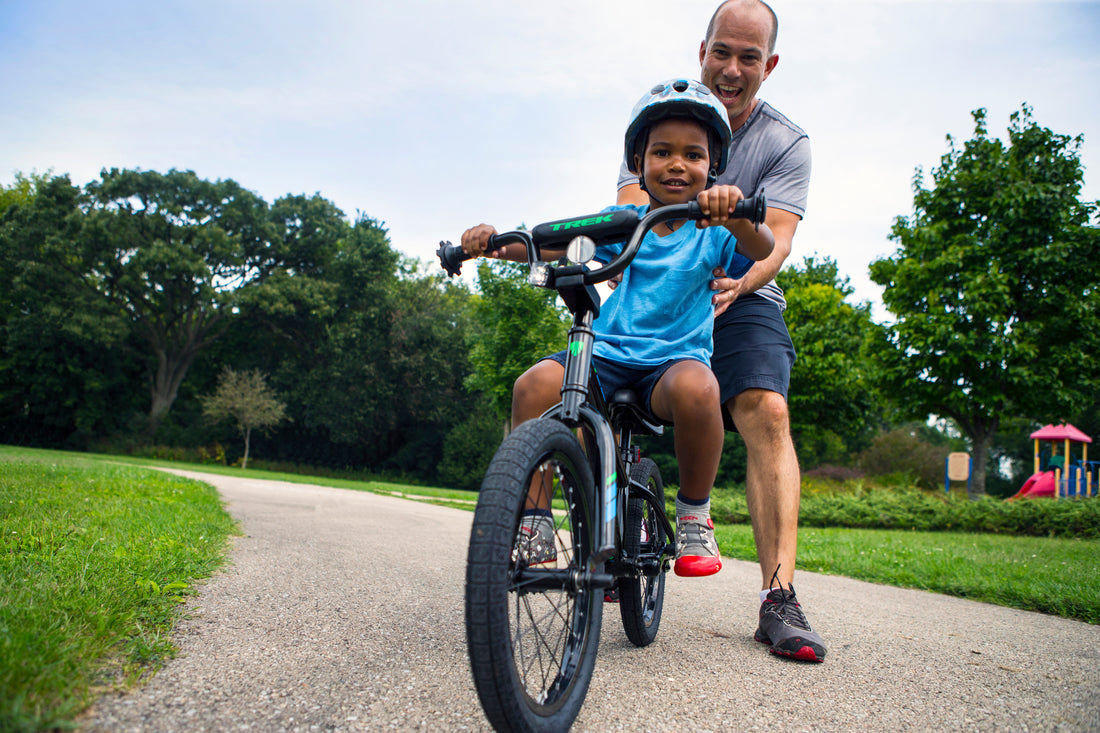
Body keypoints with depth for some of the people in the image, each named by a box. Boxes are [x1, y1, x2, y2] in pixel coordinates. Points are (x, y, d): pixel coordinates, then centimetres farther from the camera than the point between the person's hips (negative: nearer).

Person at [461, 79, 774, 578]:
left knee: (694, 387, -38)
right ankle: (534, 525, -14)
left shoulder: (712, 232, 4)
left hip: (675, 356, -2)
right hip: (608, 352, 2)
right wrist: (495, 241, -16)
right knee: (534, 384, -26)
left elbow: (761, 249, -16)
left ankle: (694, 515, -12)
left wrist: (736, 216, -39)